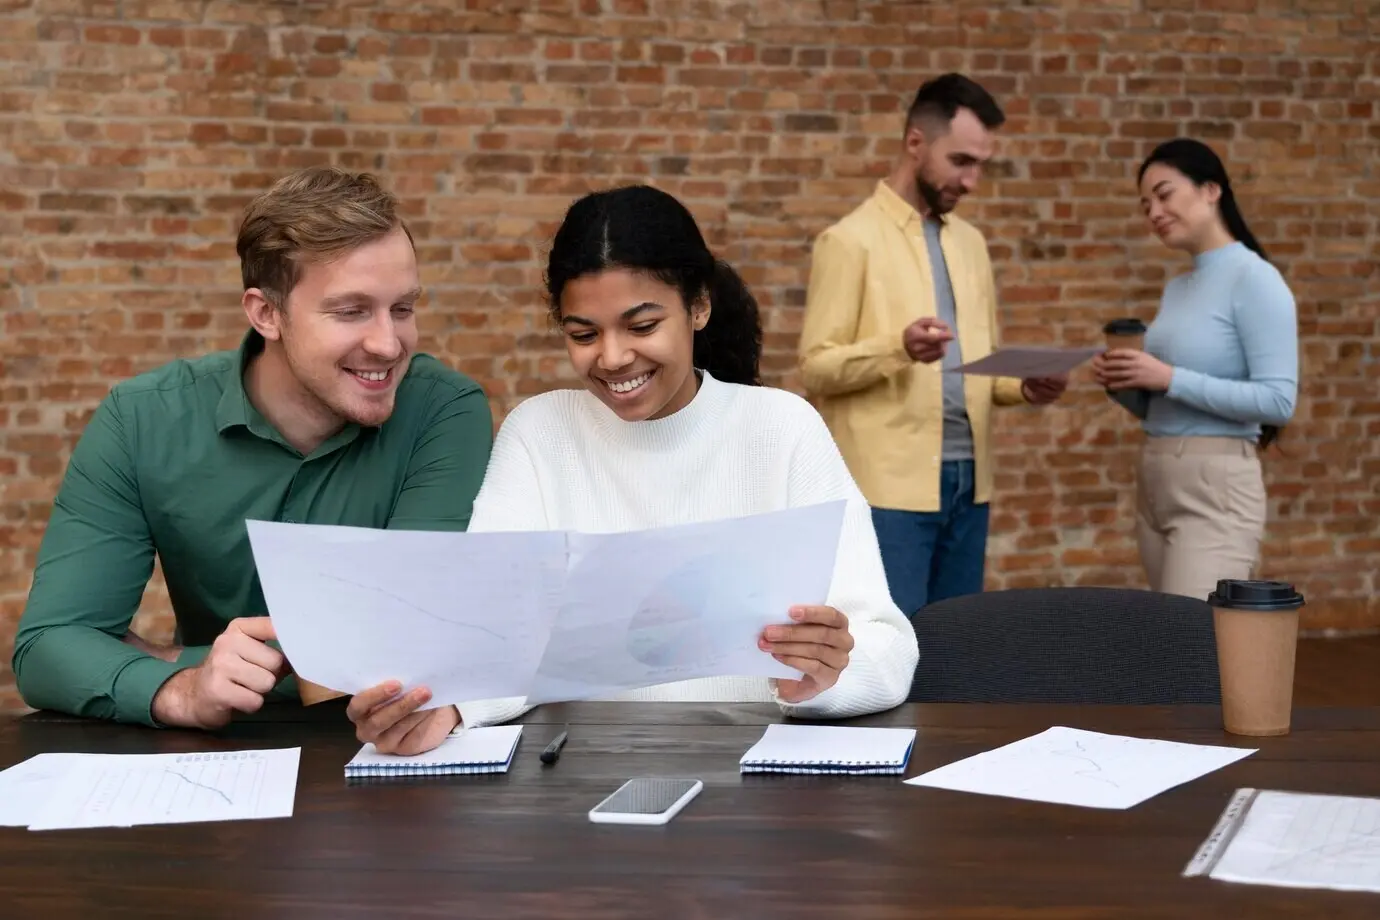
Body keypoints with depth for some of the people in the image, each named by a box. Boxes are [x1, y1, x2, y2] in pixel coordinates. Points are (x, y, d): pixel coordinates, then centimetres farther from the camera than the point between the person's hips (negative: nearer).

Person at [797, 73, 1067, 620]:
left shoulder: (970, 242, 15)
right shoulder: (850, 240, -6)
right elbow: (816, 368, -11)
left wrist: (1026, 386, -2)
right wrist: (899, 346, -27)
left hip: (968, 479, 7)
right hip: (890, 484, -7)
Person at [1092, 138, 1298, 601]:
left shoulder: (1255, 279, -8)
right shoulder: (1176, 289, 15)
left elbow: (1279, 400, -17)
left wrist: (1170, 379, -20)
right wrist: (1125, 383, 1)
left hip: (1215, 486, -8)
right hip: (1154, 481, 8)